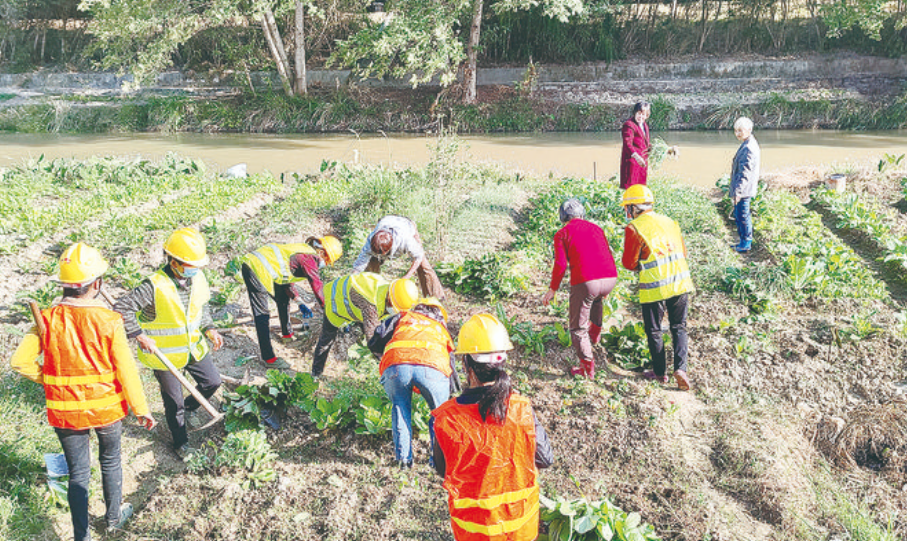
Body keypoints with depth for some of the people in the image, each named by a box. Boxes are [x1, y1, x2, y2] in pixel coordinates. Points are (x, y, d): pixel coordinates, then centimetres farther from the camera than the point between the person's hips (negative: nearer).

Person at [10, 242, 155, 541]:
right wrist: (141, 409, -5)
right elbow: (126, 371, -16)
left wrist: (49, 379, 5)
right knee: (110, 462, 23)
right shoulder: (109, 321, -21)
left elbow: (20, 362, -10)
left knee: (78, 473, 15)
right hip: (107, 408, -1)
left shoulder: (48, 319, -13)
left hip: (65, 412, 2)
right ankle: (114, 516, 42)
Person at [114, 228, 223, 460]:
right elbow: (122, 308, -23)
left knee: (213, 382, 15)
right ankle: (181, 443, 32)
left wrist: (209, 329, 1)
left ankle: (187, 407, 44)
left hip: (193, 346, 6)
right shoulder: (155, 286, -28)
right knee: (174, 401, 9)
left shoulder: (198, 278, -8)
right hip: (164, 353, -6)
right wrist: (139, 335, -22)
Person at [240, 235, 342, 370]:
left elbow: (287, 278, 19)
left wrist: (300, 302, 13)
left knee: (283, 298, 25)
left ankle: (287, 333, 44)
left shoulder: (303, 251, 16)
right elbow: (318, 287, -19)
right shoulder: (309, 258, -13)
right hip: (257, 271, -11)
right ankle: (269, 359, -7)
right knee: (262, 314, -9)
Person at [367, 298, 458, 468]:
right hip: (432, 367, 0)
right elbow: (451, 361, 40)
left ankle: (403, 457, 21)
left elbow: (374, 344, 28)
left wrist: (385, 354, 48)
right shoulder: (442, 327, 40)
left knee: (400, 407, 25)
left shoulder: (403, 317, 35)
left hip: (396, 365, 0)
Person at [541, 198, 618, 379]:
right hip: (610, 279, 5)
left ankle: (587, 367, 12)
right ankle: (596, 330, 51)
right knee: (596, 297, 43)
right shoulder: (596, 228, 19)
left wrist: (553, 289, 6)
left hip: (585, 282, -5)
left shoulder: (562, 234, 6)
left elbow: (560, 265, -4)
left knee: (578, 328, 11)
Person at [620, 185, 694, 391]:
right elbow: (683, 252, 16)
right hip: (680, 283, 5)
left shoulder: (634, 229, -11)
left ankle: (659, 372, 21)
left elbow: (629, 262, -6)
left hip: (654, 287, -5)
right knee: (679, 327, 16)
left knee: (654, 331, 12)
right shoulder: (669, 222, 9)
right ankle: (680, 368, 3)